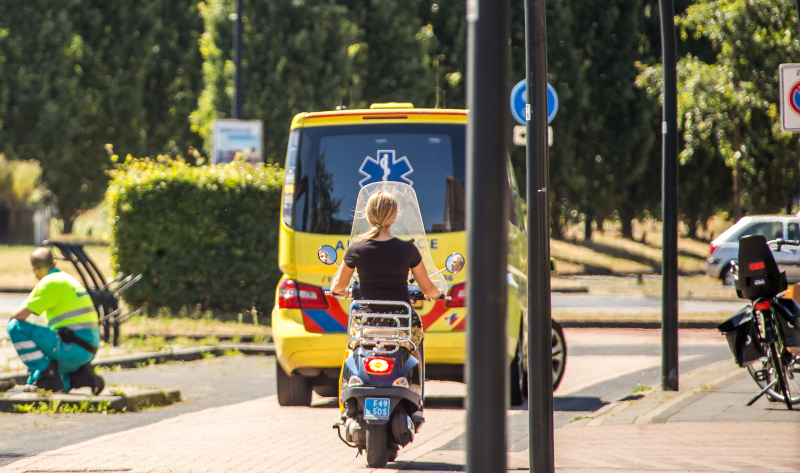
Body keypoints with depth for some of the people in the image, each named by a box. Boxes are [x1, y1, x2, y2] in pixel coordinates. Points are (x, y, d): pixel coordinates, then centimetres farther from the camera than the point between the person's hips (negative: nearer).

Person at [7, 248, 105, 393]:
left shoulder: (50, 282, -9)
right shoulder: (68, 279, 21)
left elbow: (20, 315, -12)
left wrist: (12, 318, 12)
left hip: (73, 349, -9)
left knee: (16, 327, -9)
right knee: (33, 382, 21)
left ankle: (46, 374, -11)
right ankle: (82, 375, 6)